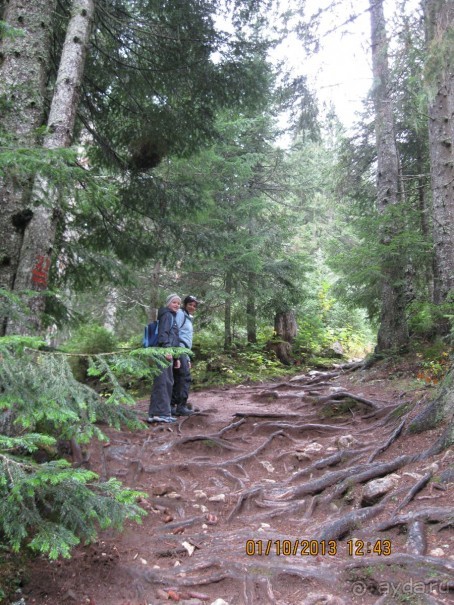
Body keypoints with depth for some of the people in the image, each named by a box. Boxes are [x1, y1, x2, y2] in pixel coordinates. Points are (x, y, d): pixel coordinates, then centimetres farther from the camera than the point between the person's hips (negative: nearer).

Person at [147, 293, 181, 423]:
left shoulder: (173, 317, 28)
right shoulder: (167, 315, -2)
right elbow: (163, 333, -15)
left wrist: (176, 358, 27)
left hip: (169, 354, 10)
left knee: (167, 382, 10)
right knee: (163, 382, -11)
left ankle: (156, 413, 14)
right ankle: (161, 412, -11)